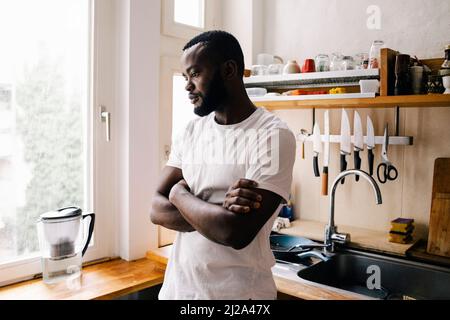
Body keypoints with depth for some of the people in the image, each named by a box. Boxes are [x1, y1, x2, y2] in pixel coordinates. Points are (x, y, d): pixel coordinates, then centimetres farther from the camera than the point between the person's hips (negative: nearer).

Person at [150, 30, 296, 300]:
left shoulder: (273, 135, -18)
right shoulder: (192, 131, 2)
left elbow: (236, 232, -25)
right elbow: (158, 210, -4)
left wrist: (180, 193, -11)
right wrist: (219, 210, -20)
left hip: (237, 290, -5)